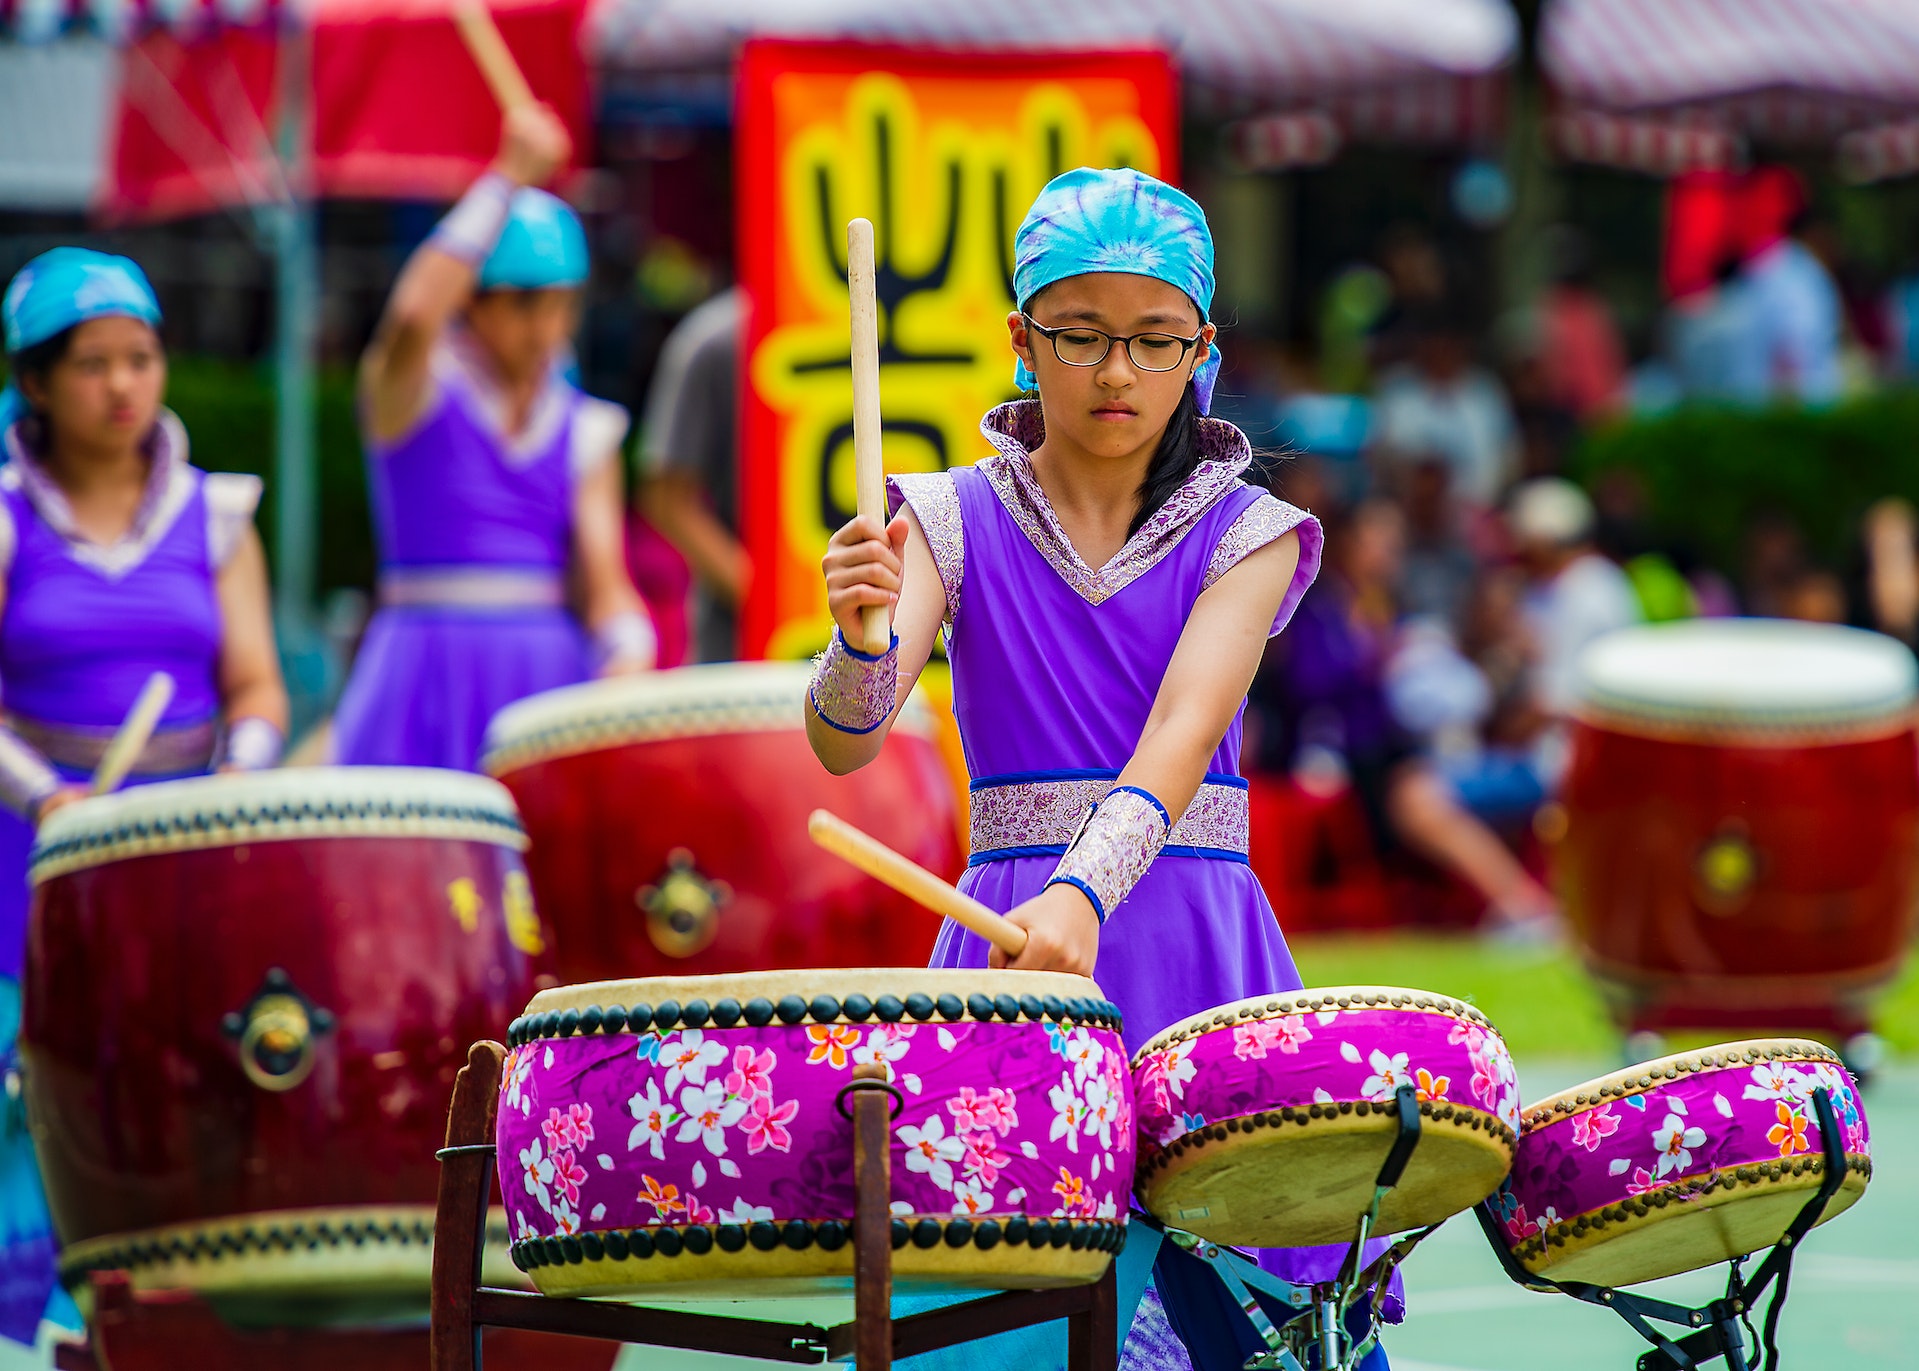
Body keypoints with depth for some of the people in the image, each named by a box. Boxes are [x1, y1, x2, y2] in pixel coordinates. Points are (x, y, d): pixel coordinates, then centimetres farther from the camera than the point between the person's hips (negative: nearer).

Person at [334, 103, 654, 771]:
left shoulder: (585, 430, 12)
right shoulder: (409, 391, 1)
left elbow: (605, 583, 4)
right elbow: (414, 314, -23)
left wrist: (628, 655, -18)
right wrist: (509, 178, -20)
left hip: (553, 689, 3)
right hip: (428, 688, -3)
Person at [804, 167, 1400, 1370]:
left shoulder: (1247, 534, 3)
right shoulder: (953, 521, 4)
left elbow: (1183, 733, -14)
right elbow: (846, 741, -10)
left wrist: (1086, 894, -32)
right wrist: (862, 635, -32)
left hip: (1199, 959, 0)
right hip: (1009, 936, 0)